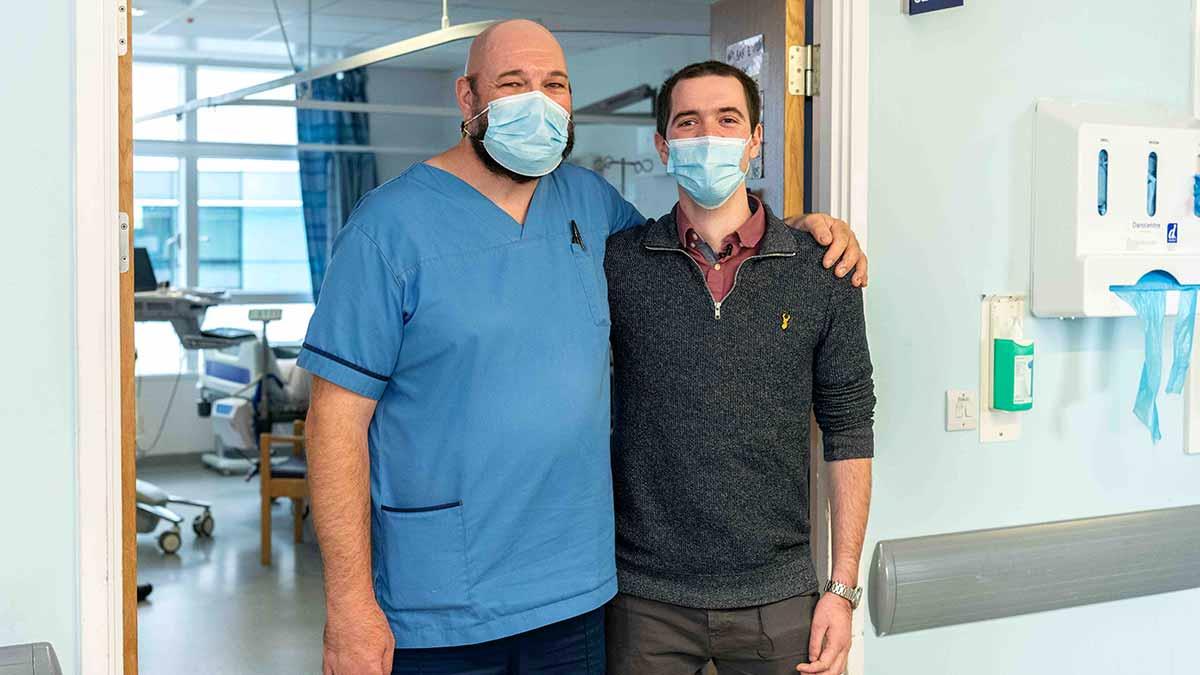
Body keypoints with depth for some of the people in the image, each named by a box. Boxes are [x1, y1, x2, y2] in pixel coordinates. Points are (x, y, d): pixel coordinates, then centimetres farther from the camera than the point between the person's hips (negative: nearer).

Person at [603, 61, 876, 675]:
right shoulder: (617, 264, -1)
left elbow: (849, 430, 3)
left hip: (777, 598, 1)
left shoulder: (820, 272, 0)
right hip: (646, 598, 0)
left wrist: (843, 589, 0)